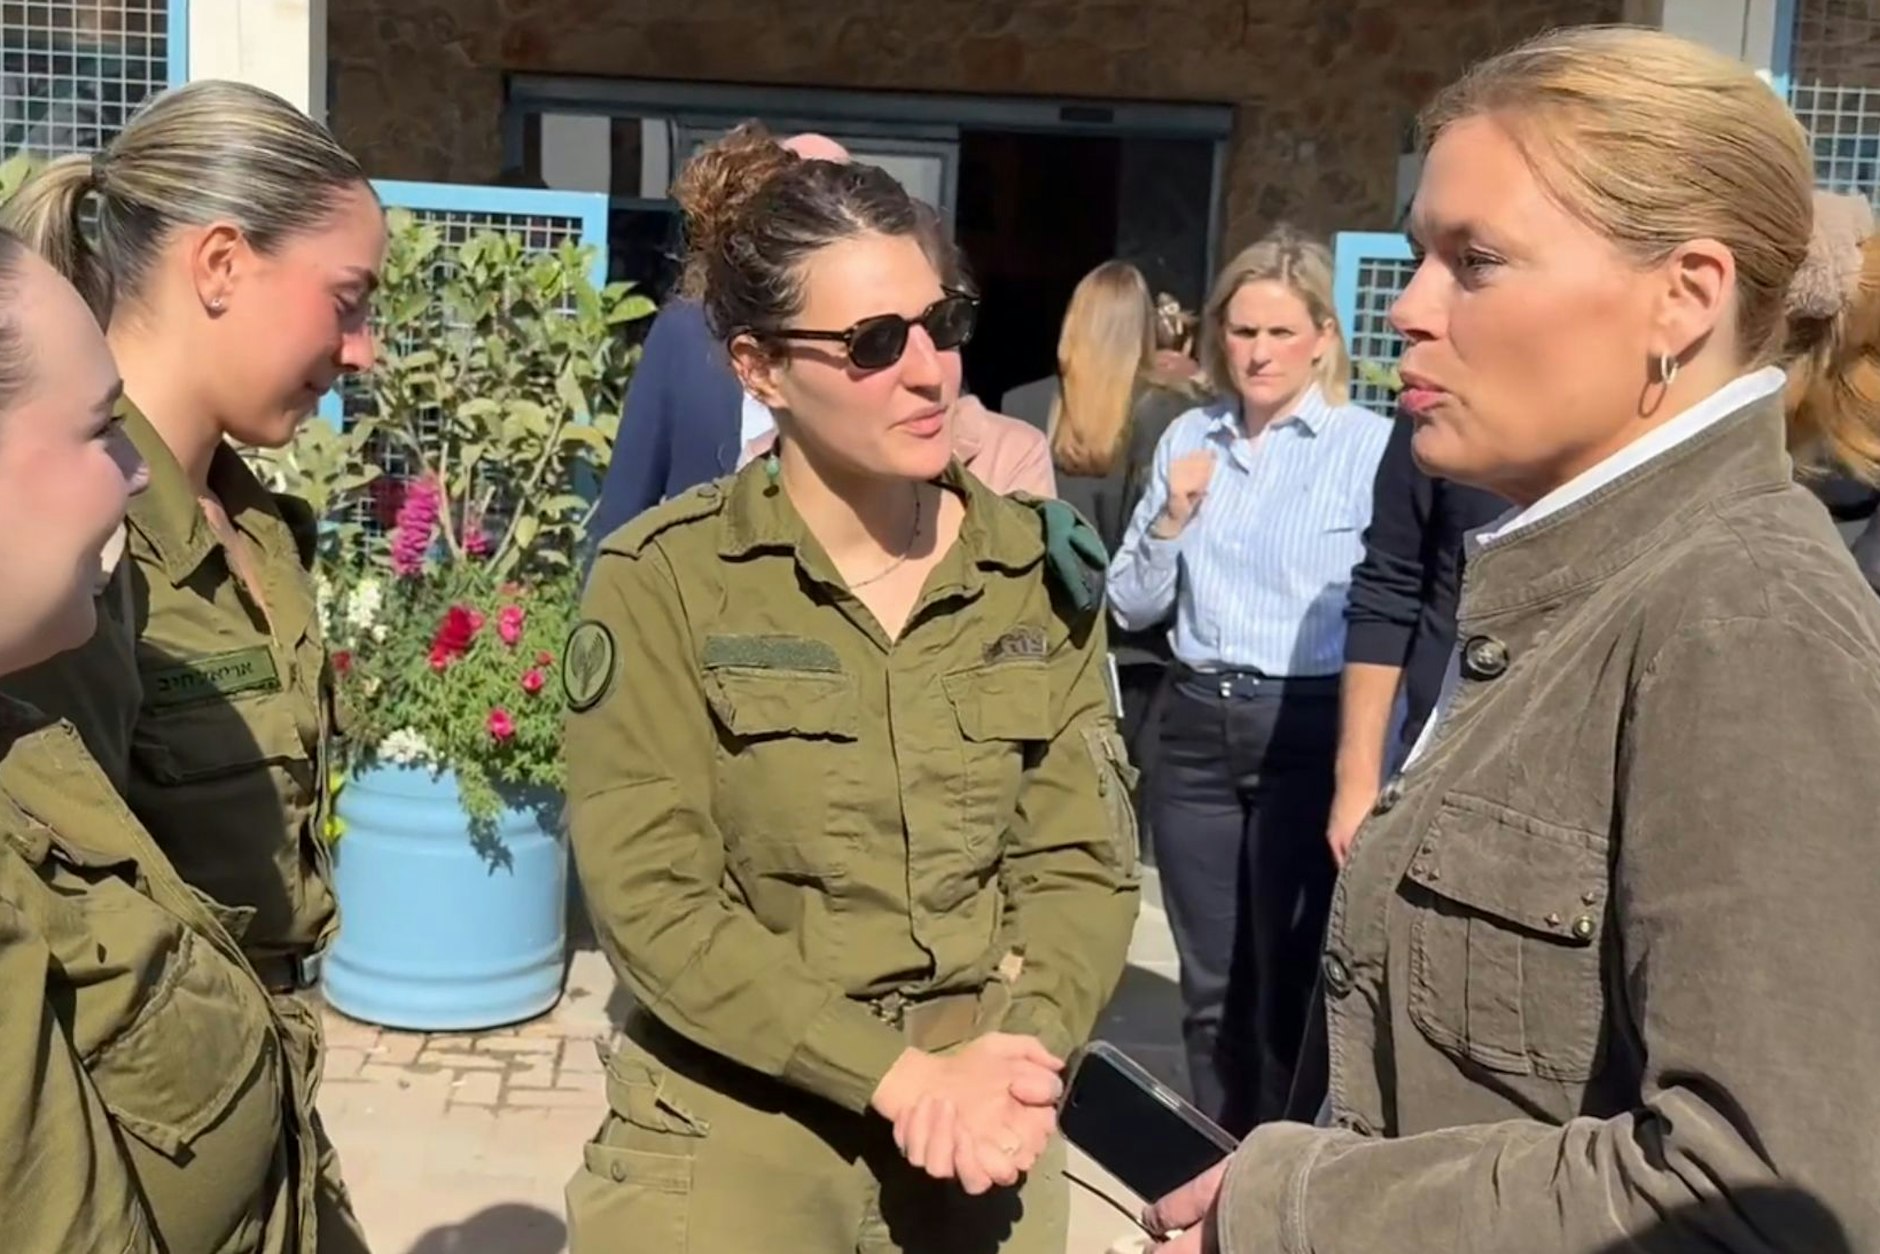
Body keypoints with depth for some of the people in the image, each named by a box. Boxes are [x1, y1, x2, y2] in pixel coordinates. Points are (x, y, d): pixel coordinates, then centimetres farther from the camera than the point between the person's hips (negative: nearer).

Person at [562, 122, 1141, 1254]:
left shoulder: (1044, 573, 0)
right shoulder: (663, 584, -11)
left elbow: (1082, 860, -2)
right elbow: (649, 896, -14)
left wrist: (1013, 1053, -19)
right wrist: (898, 1074, -20)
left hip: (982, 1146, 3)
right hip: (730, 1143, -3)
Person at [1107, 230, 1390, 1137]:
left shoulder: (1371, 447, -8)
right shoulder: (1189, 439, 7)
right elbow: (1131, 607, 10)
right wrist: (1170, 521, -7)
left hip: (1310, 733, -4)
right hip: (1197, 727, 5)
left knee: (1289, 984, 5)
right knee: (1211, 986, 15)